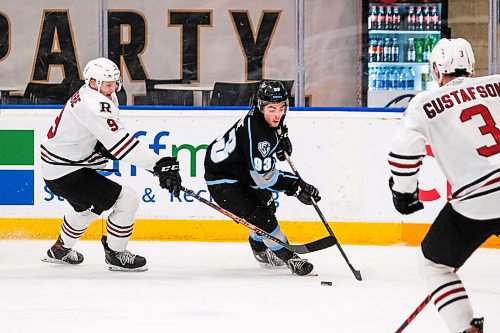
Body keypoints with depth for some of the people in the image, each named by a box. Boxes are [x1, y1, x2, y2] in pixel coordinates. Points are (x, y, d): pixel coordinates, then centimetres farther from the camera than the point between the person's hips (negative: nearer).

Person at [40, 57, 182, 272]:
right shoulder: (93, 105, -24)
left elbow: (115, 136, 11)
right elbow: (120, 142, -31)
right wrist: (158, 165, -34)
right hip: (66, 173, -11)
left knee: (88, 206, 37)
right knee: (127, 200, -13)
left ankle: (60, 249, 53)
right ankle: (115, 254, 1)